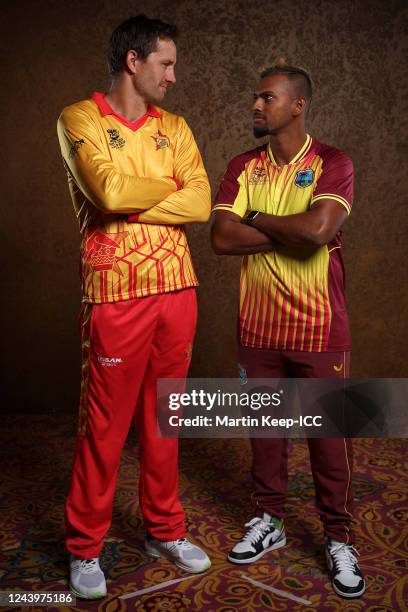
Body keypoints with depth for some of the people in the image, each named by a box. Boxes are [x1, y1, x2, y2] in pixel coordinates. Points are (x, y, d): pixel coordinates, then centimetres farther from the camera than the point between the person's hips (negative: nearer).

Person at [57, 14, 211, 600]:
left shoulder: (174, 127, 12)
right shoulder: (80, 119, -2)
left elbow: (200, 203, -1)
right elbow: (109, 191, -19)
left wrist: (131, 199, -11)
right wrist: (168, 186, -2)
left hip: (177, 290, 5)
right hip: (115, 295, -4)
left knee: (163, 419, 14)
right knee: (104, 426, 4)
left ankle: (164, 530, 31)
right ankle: (85, 547, 22)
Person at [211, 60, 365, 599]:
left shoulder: (332, 164, -6)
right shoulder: (243, 167, 5)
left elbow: (318, 229, -24)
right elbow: (221, 237, -9)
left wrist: (256, 219, -10)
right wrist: (291, 232, -14)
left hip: (319, 328, -3)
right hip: (259, 327, 3)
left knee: (329, 434, 7)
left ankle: (339, 540, 24)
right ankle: (268, 521, 34)